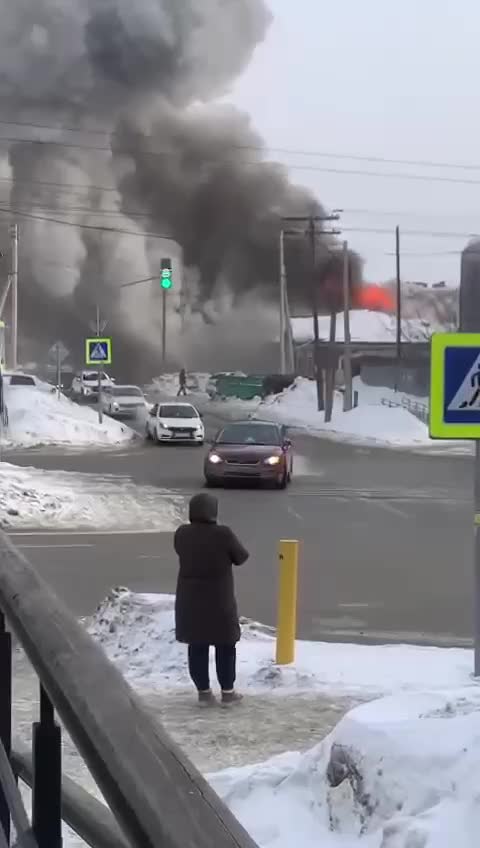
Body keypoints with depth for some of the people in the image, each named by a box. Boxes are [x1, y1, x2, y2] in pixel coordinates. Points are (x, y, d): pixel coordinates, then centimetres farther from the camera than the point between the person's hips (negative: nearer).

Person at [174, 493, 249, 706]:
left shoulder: (182, 534, -5)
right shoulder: (223, 534, -17)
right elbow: (241, 557, -4)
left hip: (190, 599, 3)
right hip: (219, 599, -3)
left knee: (197, 646, 10)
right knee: (225, 645, 10)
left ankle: (204, 692, 14)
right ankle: (227, 692, 15)